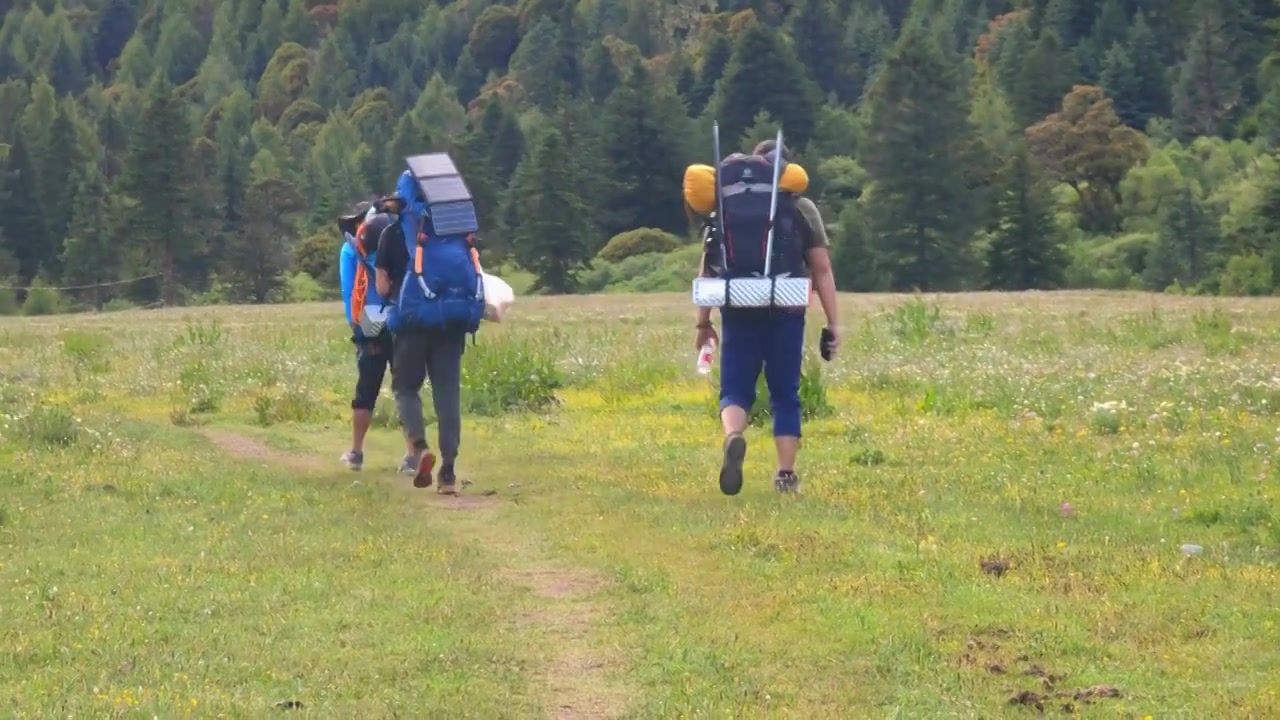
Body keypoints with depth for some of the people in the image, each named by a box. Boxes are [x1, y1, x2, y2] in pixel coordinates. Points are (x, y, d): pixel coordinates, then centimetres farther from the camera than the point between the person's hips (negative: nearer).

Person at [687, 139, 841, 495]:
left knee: (735, 390, 5)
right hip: (784, 314, -1)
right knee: (785, 396, 11)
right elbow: (821, 269, 0)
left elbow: (709, 266, 9)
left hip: (739, 313, 1)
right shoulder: (801, 208, 5)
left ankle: (733, 437, -26)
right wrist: (833, 322, 2)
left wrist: (703, 322, 14)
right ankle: (786, 473, 8)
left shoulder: (725, 206, 10)